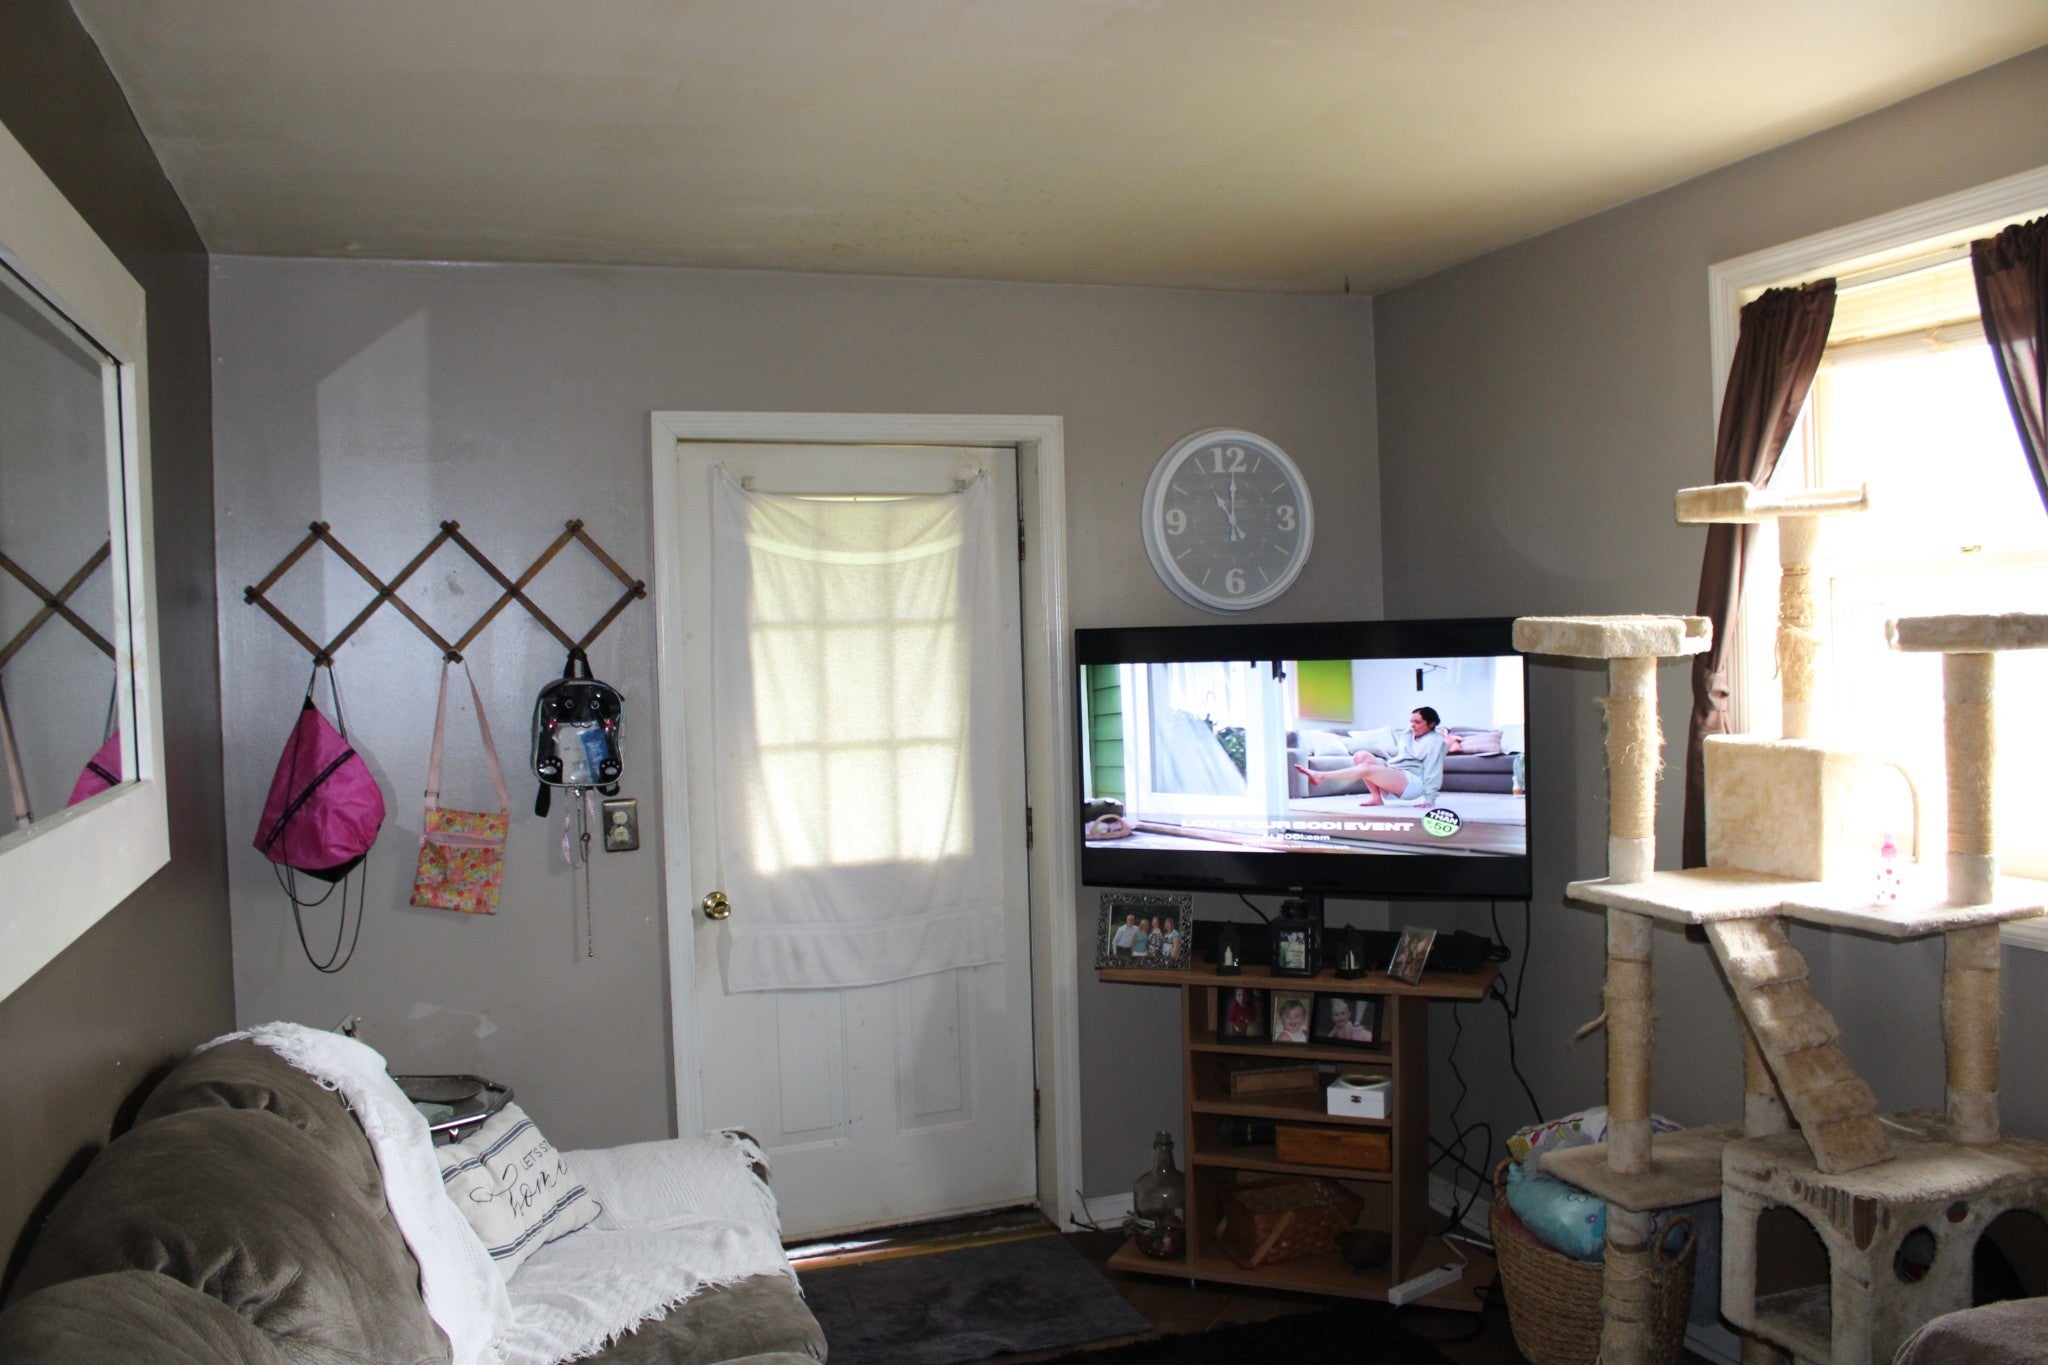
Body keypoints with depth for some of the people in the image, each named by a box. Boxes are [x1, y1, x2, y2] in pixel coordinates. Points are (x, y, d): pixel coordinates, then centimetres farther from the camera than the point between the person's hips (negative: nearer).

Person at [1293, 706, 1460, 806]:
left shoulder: (1435, 741, -3)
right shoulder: (1408, 735, 21)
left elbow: (1433, 770, -9)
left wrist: (1428, 798, -14)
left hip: (1413, 781, -9)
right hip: (1392, 771, 9)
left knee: (1366, 769, -29)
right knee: (1361, 756, -14)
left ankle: (1321, 777, -28)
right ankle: (1376, 797, -12)